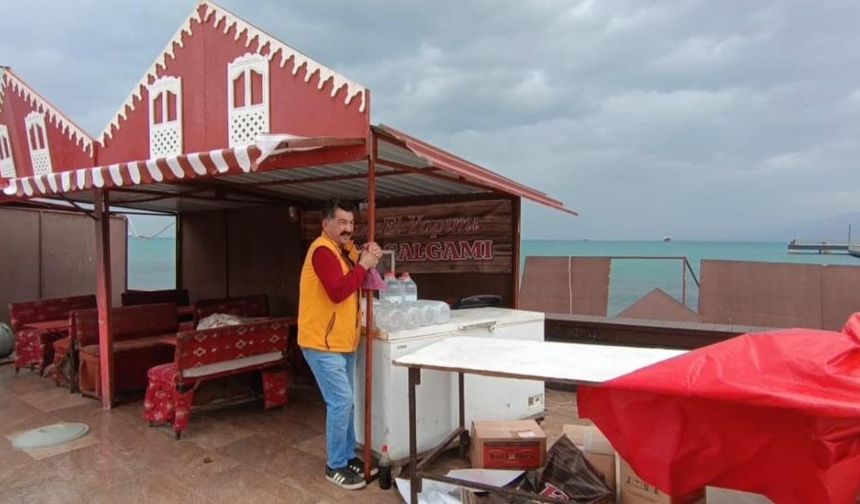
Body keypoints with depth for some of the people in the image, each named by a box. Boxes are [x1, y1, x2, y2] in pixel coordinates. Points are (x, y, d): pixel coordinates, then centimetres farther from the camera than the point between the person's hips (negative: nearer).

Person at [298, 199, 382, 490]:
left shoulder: (346, 249, 12)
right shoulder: (322, 250, -18)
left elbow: (362, 286, 11)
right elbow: (338, 291, -30)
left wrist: (369, 260, -5)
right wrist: (363, 265, -21)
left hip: (343, 342, 9)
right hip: (322, 343, -9)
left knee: (345, 402, 16)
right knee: (341, 402, -7)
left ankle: (348, 456, 29)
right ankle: (335, 466, 9)